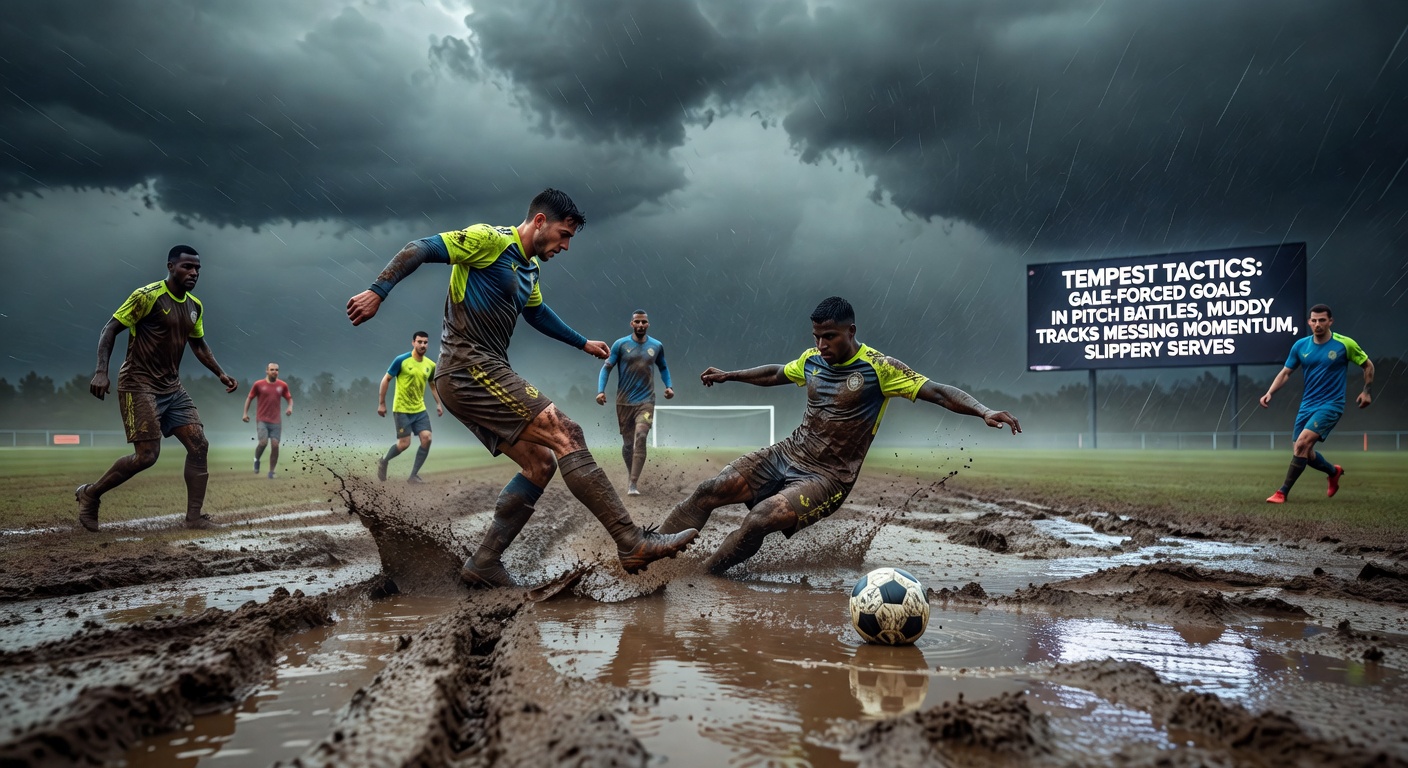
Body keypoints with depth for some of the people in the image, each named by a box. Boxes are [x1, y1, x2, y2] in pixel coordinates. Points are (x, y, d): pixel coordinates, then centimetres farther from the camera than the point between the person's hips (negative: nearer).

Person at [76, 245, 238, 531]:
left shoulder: (195, 306, 9)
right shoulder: (147, 296, -13)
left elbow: (198, 344, 24)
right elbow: (110, 329, -11)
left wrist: (220, 373, 13)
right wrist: (101, 371, -22)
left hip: (172, 387, 8)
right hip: (139, 385, -8)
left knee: (199, 445, -3)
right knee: (147, 455, -12)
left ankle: (194, 517, 3)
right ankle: (89, 493, 12)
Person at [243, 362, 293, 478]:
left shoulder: (282, 385, 4)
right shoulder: (258, 384, -1)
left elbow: (289, 398, 14)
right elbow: (249, 398, 8)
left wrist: (290, 407, -7)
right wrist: (245, 413, 2)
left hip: (276, 421, 2)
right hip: (262, 420, -2)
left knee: (275, 445, -5)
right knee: (263, 442, -18)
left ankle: (271, 472, 7)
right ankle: (256, 460, 14)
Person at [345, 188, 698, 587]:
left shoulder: (529, 269, 21)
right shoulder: (489, 240, -7)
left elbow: (537, 313, 38)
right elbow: (419, 249, -13)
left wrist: (583, 343, 45)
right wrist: (377, 292, -23)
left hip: (476, 378, 10)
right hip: (470, 369, -10)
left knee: (540, 463, 6)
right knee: (566, 434, -17)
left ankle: (483, 565, 9)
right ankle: (633, 543, -19)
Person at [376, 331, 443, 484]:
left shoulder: (431, 365, 3)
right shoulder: (401, 360, -12)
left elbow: (433, 385, 19)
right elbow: (386, 380, -6)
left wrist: (438, 404, 8)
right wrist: (381, 403, -8)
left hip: (420, 410, 5)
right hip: (402, 410, -5)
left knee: (427, 439, -8)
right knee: (404, 443, -5)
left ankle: (413, 476, 4)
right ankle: (383, 462, 26)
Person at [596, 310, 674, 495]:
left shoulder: (657, 346, 4)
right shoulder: (620, 344, -2)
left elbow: (663, 367, 22)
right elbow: (607, 368, -2)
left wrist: (668, 386, 6)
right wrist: (601, 390, -16)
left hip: (646, 400, 0)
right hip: (624, 402, 0)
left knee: (640, 437, -21)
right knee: (627, 443, 8)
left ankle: (633, 485, -22)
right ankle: (631, 477, 32)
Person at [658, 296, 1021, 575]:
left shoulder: (879, 368, -13)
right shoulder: (812, 359, 6)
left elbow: (939, 392, -18)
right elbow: (775, 374, 27)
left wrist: (984, 411, -34)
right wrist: (729, 375, 35)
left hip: (828, 477, -6)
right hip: (787, 453, 6)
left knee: (761, 519, -29)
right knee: (709, 491, -11)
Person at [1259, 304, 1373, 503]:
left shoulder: (1345, 344, -8)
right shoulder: (1300, 345, 1)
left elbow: (1368, 365, 7)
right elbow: (1285, 372, 7)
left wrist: (1367, 391, 1)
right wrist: (1269, 393, -7)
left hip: (1330, 405, -5)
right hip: (1307, 405, 5)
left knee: (1302, 444, -22)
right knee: (1304, 453, 8)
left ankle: (1283, 492, -15)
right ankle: (1334, 472, 41)